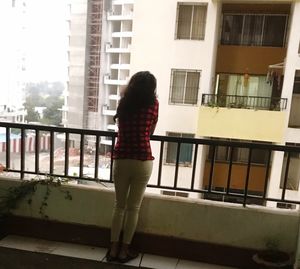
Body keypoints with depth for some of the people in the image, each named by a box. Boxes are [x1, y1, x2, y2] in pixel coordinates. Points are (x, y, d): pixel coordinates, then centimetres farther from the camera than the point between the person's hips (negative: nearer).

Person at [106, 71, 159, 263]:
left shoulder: (123, 103, 6)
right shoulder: (153, 104, -2)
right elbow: (151, 131, 8)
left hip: (121, 160, 3)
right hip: (142, 162, -2)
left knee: (119, 206, 16)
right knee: (133, 208, 10)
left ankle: (113, 248, 24)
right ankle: (124, 250, 22)